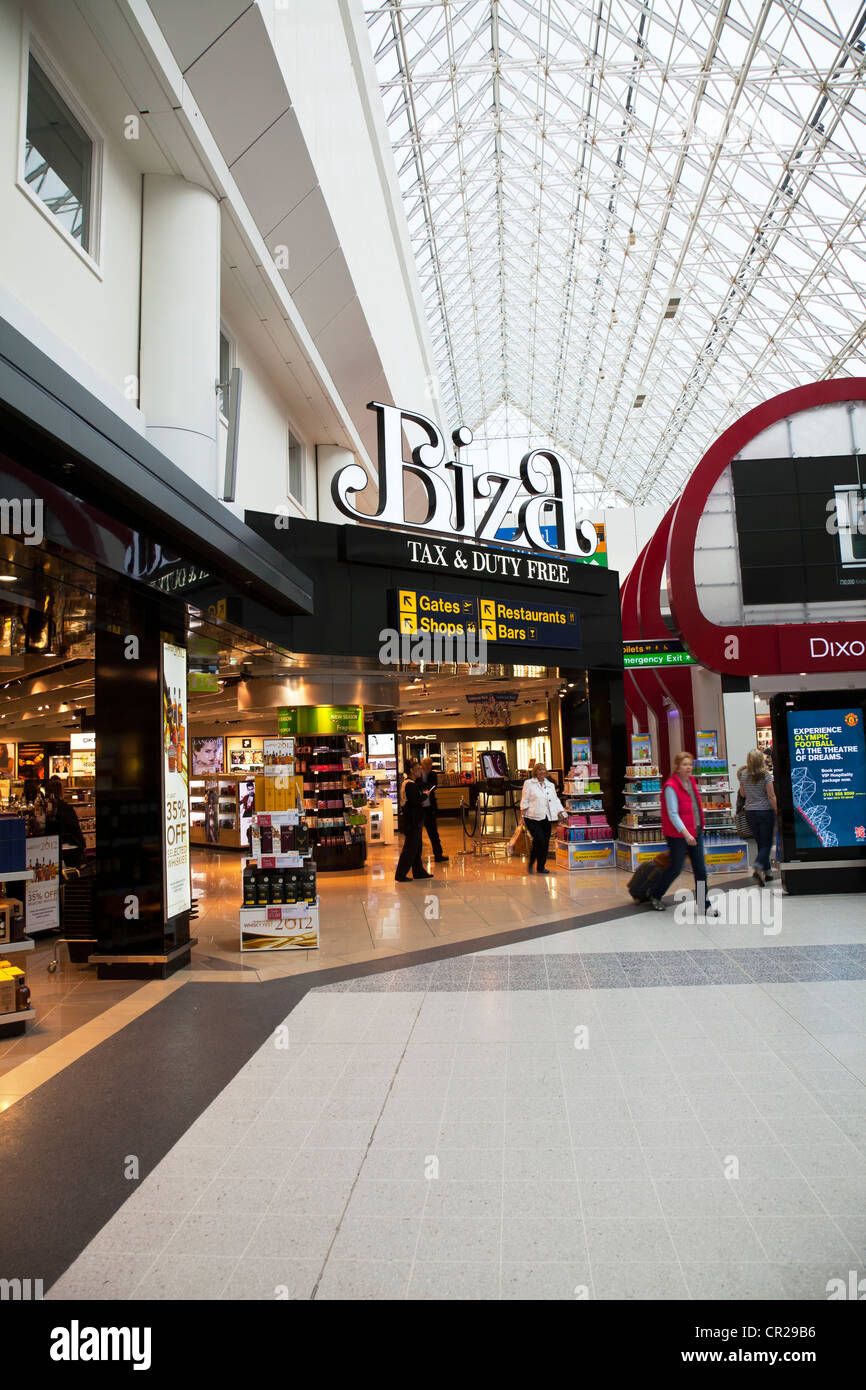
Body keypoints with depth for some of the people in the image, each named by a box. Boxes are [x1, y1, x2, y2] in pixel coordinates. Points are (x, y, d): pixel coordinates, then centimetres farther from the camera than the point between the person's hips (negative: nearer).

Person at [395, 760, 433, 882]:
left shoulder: (408, 782, 15)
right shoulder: (410, 784, -17)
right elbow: (415, 801, -24)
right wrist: (425, 795, -9)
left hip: (413, 820, 10)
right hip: (413, 820, -10)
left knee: (416, 847, 16)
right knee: (410, 847, -7)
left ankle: (419, 872, 24)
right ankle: (400, 875, -3)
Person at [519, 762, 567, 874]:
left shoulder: (550, 785, 16)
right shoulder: (529, 783, 2)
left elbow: (556, 800, 18)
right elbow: (524, 801, -1)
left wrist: (562, 813, 7)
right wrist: (523, 816, -7)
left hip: (547, 818, 5)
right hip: (533, 818, -5)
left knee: (546, 843, 5)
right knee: (539, 841, -15)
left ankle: (541, 867, 17)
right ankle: (530, 864, 5)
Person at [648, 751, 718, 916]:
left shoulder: (691, 781, 8)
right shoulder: (671, 786, -17)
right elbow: (673, 814, -20)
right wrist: (685, 833, -26)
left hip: (695, 831, 7)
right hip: (677, 834, -7)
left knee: (700, 869, 6)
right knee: (675, 868, 3)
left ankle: (704, 906, 14)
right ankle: (654, 896, 25)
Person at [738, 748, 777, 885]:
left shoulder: (743, 774, 0)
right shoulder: (766, 775, -12)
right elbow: (771, 796, -11)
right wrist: (777, 811, -3)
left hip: (750, 812, 4)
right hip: (766, 811, -4)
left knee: (760, 843, 15)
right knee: (767, 843, 3)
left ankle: (766, 871, 19)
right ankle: (758, 866, -20)